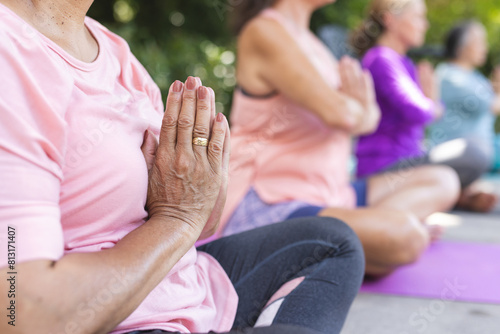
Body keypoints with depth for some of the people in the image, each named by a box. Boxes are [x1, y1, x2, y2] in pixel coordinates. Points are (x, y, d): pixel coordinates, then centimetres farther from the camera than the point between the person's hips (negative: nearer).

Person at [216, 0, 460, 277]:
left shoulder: (306, 38, 16)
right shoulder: (264, 31, -13)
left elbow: (368, 117, 16)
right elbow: (339, 113, -23)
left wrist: (365, 112, -8)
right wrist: (360, 111, 0)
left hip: (326, 196, 10)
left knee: (441, 181, 11)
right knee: (404, 233, -31)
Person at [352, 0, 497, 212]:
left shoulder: (404, 62, 15)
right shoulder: (381, 60, -15)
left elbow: (435, 110, 17)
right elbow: (417, 112, -27)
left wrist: (431, 100, -6)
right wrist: (433, 107, -5)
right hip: (384, 166, -11)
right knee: (472, 154, -27)